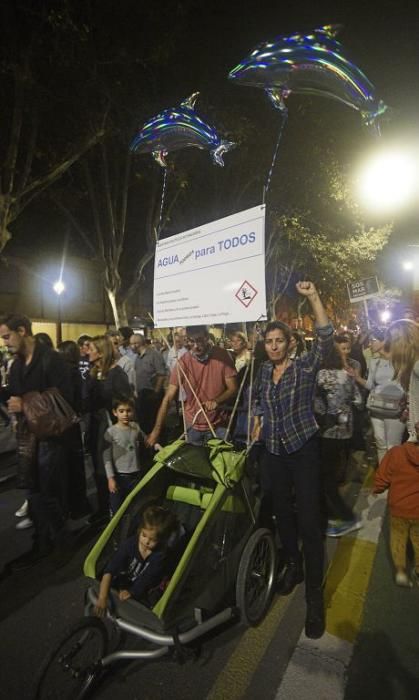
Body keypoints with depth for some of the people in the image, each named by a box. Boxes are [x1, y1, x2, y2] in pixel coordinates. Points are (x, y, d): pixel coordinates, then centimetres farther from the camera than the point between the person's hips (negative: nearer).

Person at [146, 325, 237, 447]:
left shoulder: (222, 356, -10)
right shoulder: (183, 362, -11)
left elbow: (233, 389, -6)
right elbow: (168, 399, -11)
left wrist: (216, 401, -26)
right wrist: (156, 430, -16)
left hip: (219, 426, 0)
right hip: (193, 426, 1)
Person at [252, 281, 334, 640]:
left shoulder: (305, 366, -7)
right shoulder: (264, 371, 6)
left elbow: (326, 338, -24)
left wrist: (314, 298, -30)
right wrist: (258, 424, 10)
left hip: (304, 448, -5)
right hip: (274, 449, 5)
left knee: (309, 520, -5)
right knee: (282, 512, 17)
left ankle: (315, 596, 11)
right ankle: (293, 566, 40)